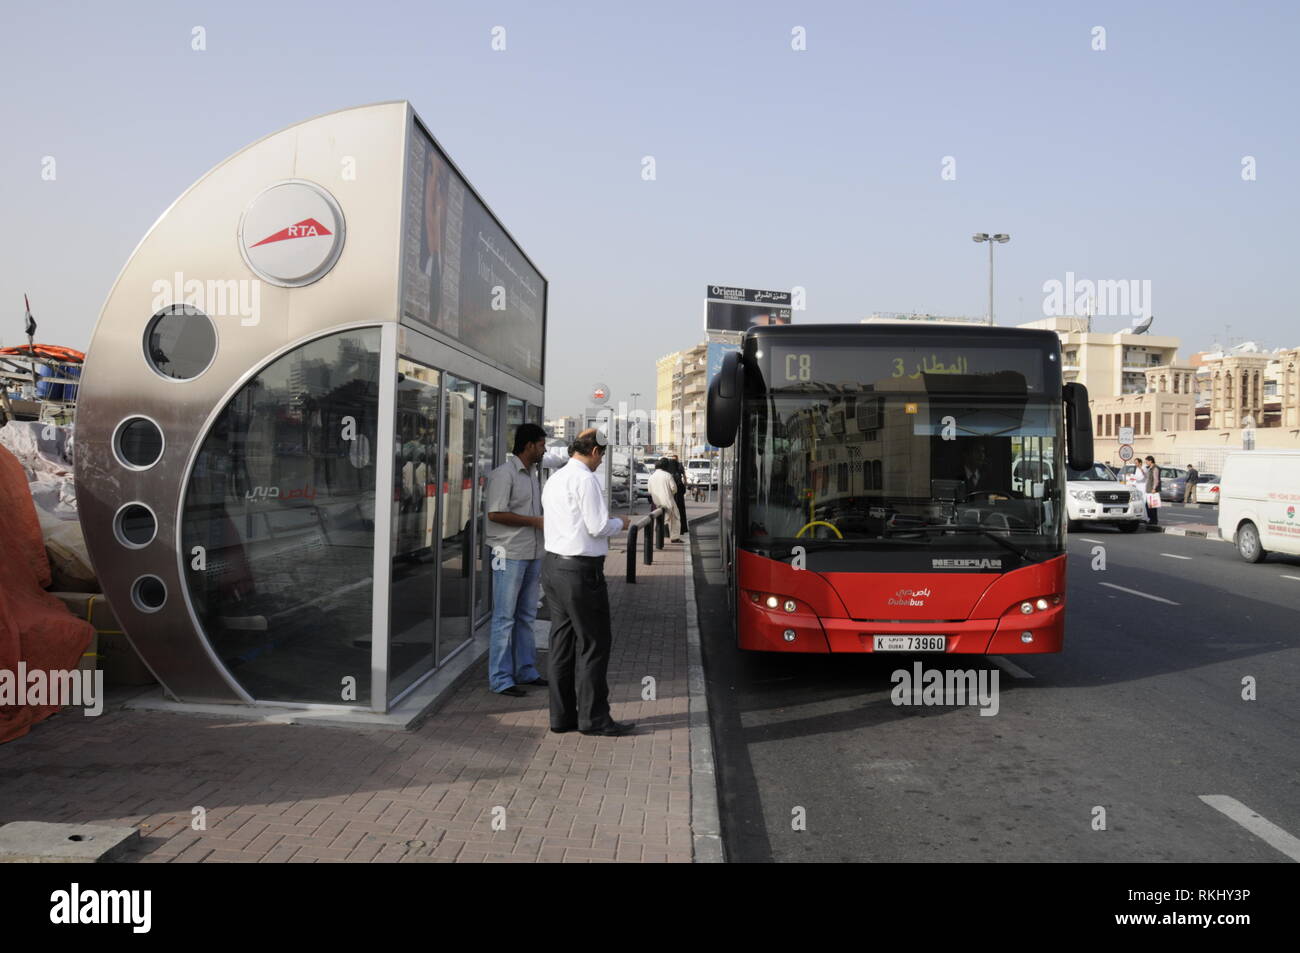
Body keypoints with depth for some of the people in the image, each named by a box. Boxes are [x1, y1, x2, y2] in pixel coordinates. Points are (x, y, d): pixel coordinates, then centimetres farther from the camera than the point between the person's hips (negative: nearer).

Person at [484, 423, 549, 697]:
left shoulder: (532, 474, 16)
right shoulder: (504, 474, -12)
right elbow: (495, 513, -19)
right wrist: (535, 521, -15)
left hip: (532, 553, 9)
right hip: (510, 554, -9)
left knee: (527, 615, 14)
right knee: (504, 617, -3)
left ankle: (525, 671, 23)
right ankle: (500, 679, 3)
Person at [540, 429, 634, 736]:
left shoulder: (554, 479, 14)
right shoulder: (585, 479, -13)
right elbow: (598, 527, -17)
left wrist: (606, 527, 23)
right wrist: (619, 523, 3)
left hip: (552, 564, 9)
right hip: (580, 570, -9)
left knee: (562, 641, 13)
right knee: (593, 643, 0)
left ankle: (562, 715, 19)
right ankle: (593, 718, 6)